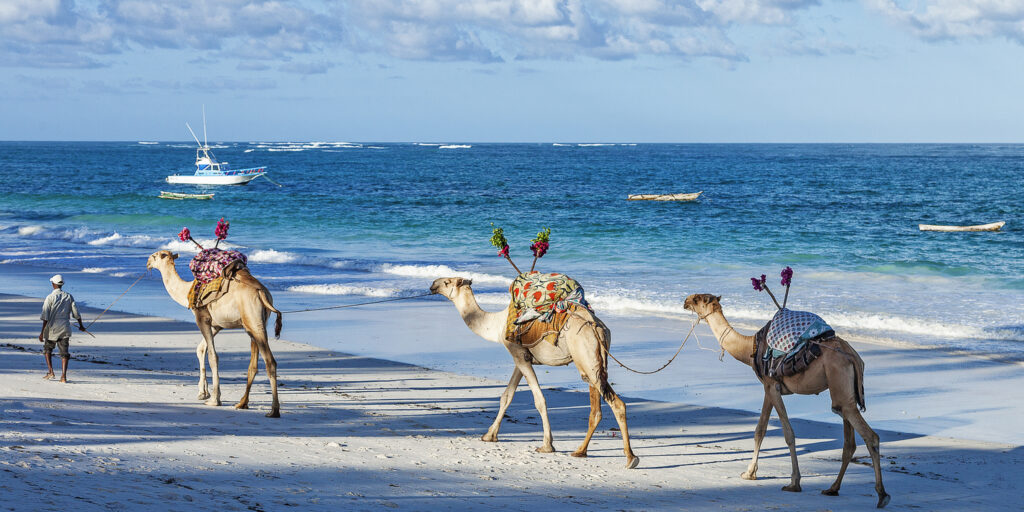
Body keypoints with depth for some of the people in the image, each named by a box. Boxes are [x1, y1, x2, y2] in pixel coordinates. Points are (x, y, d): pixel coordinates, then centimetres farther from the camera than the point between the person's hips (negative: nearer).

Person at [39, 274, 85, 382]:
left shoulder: (50, 297, -8)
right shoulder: (69, 296, 4)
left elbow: (45, 316, -12)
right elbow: (76, 313, 8)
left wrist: (42, 332, -11)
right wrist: (81, 326, 23)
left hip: (52, 327, -3)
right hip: (65, 328, 3)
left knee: (47, 349, 19)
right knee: (64, 352, 4)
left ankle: (50, 371, 8)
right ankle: (63, 376, -7)